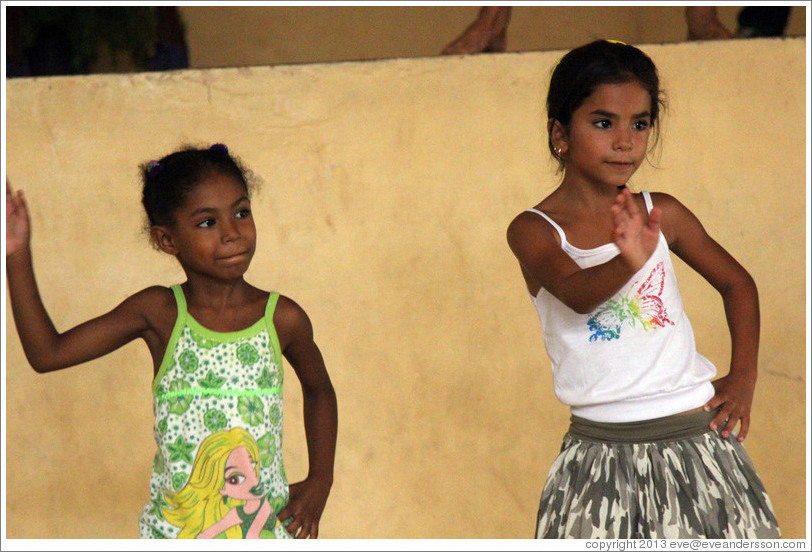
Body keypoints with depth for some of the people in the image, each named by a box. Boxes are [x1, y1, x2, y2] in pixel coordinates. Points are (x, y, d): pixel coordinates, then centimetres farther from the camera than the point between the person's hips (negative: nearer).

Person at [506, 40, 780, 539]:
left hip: (698, 436, 3)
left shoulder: (661, 214, 5)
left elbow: (737, 282, 19)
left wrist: (744, 376, 8)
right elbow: (576, 293, -24)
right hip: (602, 453, -2)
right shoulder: (534, 230, -5)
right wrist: (630, 263, -44)